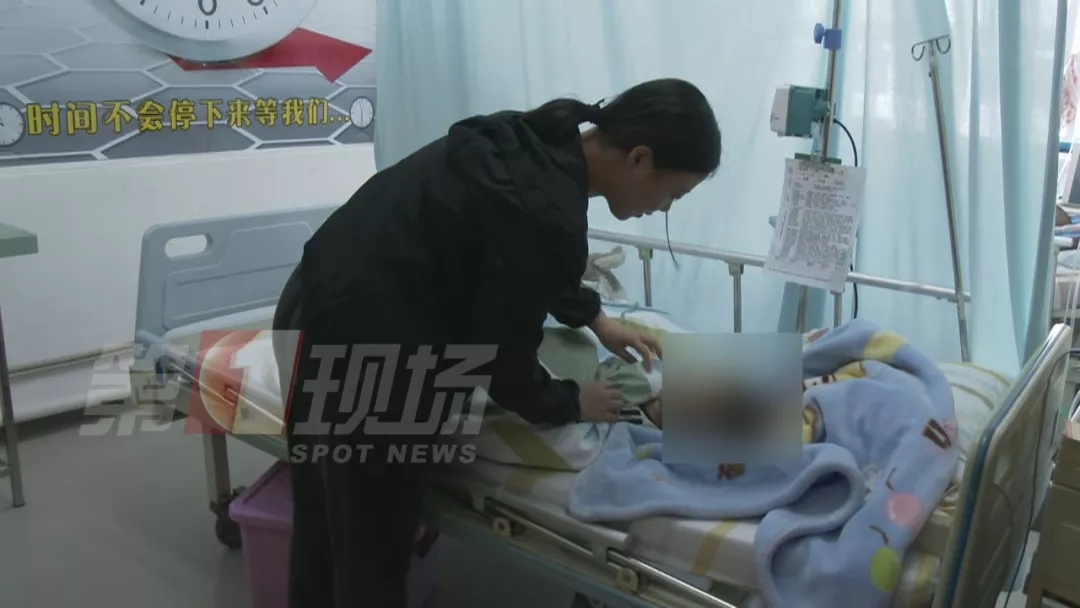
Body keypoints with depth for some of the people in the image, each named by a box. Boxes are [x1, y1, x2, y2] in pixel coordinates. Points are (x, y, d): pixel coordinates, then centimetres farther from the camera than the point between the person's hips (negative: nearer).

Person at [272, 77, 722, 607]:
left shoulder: (534, 143, 5)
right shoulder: (550, 214, -23)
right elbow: (503, 360, -14)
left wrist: (596, 319, 26)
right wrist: (572, 403, 4)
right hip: (361, 355, -9)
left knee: (322, 536, 25)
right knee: (372, 563, 11)